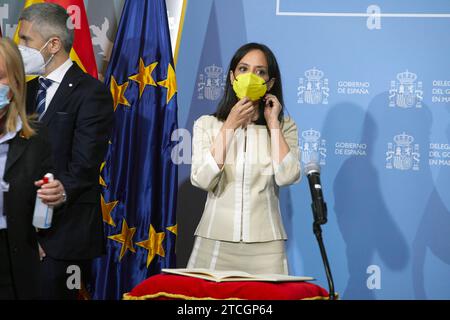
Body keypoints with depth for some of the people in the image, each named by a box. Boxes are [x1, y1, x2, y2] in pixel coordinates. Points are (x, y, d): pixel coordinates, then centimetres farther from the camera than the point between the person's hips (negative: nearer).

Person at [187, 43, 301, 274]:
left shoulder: (284, 126, 6)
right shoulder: (207, 124, 6)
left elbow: (287, 177, -11)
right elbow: (202, 180, -9)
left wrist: (272, 123, -5)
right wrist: (230, 126, -9)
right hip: (215, 241, 0)